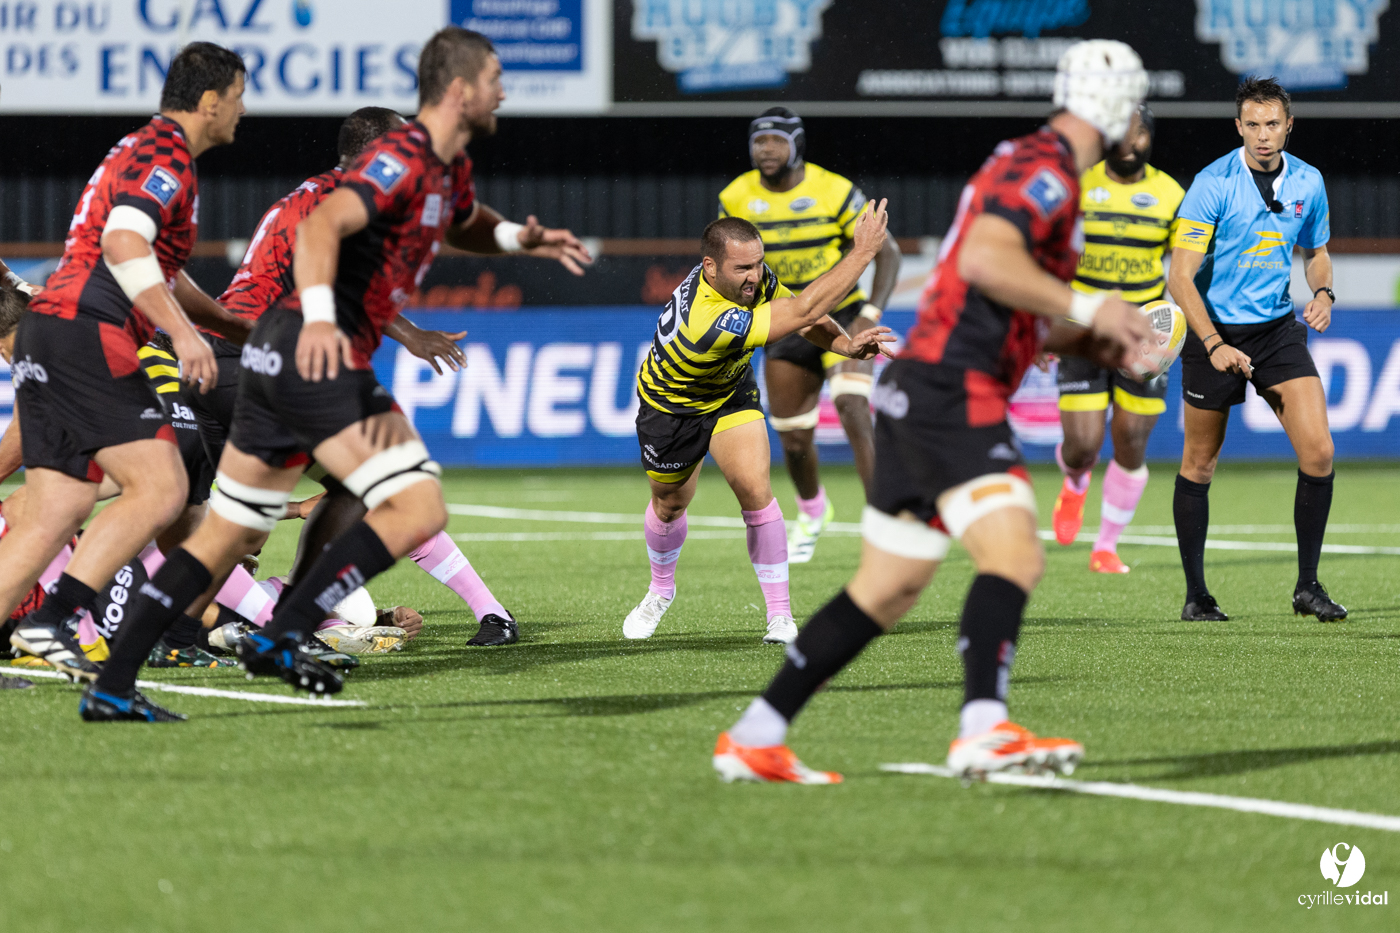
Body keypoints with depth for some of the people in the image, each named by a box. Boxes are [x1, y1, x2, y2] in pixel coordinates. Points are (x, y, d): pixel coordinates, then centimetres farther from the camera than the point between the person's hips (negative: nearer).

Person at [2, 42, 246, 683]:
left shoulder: (141, 148, 26)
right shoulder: (166, 154, -7)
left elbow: (155, 267, 38)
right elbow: (122, 244, -23)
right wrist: (182, 330, -28)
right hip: (86, 336, -10)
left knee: (55, 514, 6)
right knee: (160, 489, -12)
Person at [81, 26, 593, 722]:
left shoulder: (449, 168, 18)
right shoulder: (404, 160, -12)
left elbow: (463, 223, 41)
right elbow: (322, 223, -28)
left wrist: (517, 238, 20)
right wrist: (319, 315, -44)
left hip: (278, 352, 10)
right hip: (321, 356, -10)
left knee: (228, 534, 11)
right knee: (419, 508, -13)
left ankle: (111, 687, 9)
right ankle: (280, 637, -16)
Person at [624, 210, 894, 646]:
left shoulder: (750, 278, -26)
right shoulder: (708, 319, -46)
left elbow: (802, 316, -8)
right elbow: (804, 311, -47)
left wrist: (844, 344, -29)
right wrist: (863, 252, -44)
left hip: (731, 394, 4)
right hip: (670, 404, -4)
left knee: (754, 488, -17)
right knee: (670, 503, 17)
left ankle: (781, 616, -11)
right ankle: (661, 590, 49)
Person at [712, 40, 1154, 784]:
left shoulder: (1029, 166, 22)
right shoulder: (1045, 168, -9)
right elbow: (984, 258, -26)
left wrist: (1089, 343, 16)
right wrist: (1085, 308, -20)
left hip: (919, 389, 10)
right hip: (951, 394, -10)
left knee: (886, 589, 13)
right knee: (1014, 555, -23)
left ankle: (753, 740, 16)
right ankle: (984, 731, -38)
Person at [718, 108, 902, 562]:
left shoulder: (834, 191, -15)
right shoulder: (736, 198, -6)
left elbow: (886, 251, -9)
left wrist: (871, 313, -20)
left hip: (843, 316, -3)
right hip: (786, 326, 3)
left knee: (854, 414, -25)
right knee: (794, 440, 7)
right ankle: (812, 511, 40)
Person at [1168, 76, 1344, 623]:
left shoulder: (1308, 182, 0)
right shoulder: (1212, 184, -15)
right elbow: (1181, 277, -16)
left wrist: (1323, 293, -4)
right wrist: (1215, 345, -26)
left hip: (1279, 328, 3)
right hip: (1216, 331, -3)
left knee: (1318, 450, -11)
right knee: (1199, 465, 5)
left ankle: (1308, 586, 0)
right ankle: (1196, 595, 18)